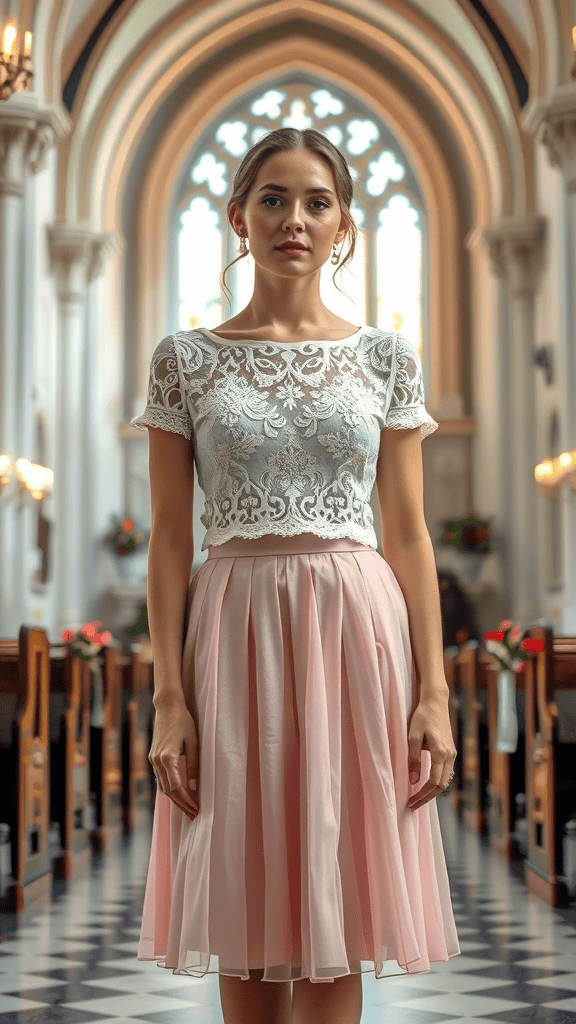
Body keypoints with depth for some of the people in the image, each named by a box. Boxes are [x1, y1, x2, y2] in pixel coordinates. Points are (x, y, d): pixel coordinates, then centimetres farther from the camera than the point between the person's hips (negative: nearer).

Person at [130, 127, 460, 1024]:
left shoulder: (386, 356, 6)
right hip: (234, 628, 0)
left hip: (358, 625, 1)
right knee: (248, 926, 6)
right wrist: (170, 697, -6)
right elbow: (171, 539, 2)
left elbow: (409, 532, 5)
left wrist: (434, 691, -2)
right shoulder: (185, 359, 4)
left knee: (335, 919, 4)